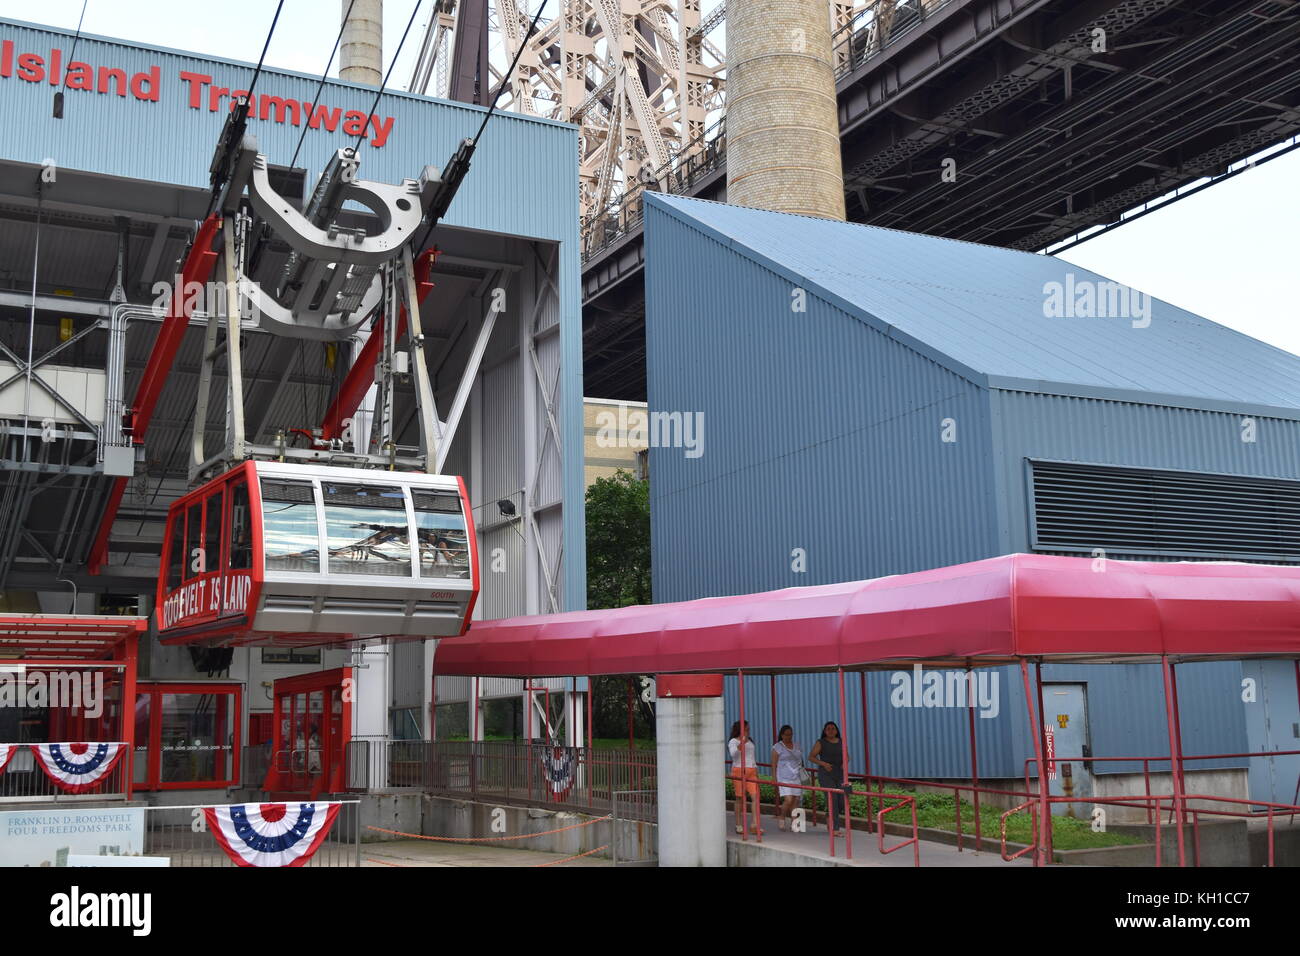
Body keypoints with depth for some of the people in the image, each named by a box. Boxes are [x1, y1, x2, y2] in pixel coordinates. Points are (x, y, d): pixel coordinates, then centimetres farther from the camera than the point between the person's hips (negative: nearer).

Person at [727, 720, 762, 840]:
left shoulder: (750, 741, 20)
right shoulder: (733, 741, 0)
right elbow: (733, 753, -20)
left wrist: (756, 771, 22)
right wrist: (742, 742, -28)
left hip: (751, 771, 5)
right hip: (739, 771, -5)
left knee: (756, 796, -9)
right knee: (740, 798, 0)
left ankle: (755, 824, -10)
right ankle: (738, 825, 10)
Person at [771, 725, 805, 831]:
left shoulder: (796, 746, 16)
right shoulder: (777, 747, 1)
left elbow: (801, 761, 22)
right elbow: (774, 765, -2)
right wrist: (775, 780, -8)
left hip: (797, 778, 5)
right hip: (784, 778, -5)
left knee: (795, 801, 0)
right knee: (788, 800, -15)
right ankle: (781, 818, 7)